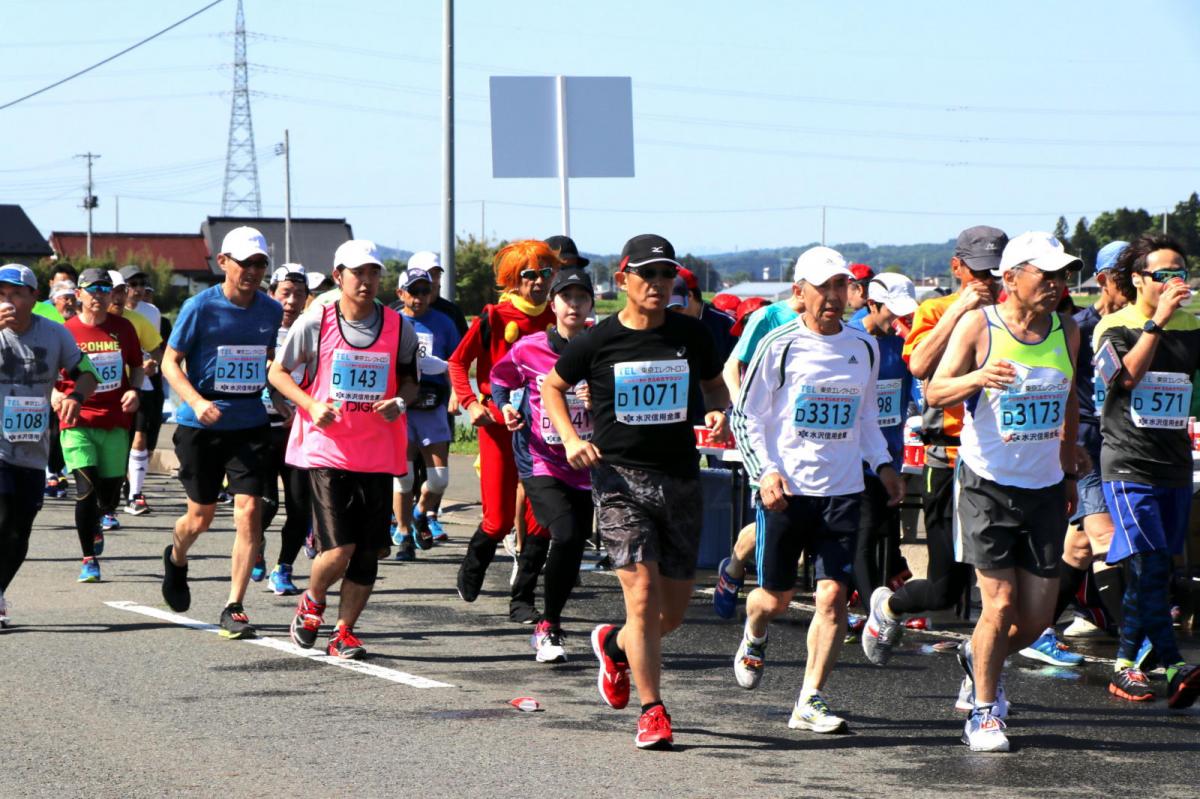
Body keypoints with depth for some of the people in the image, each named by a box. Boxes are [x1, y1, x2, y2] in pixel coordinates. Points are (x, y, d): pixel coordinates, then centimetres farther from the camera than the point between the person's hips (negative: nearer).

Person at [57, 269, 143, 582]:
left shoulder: (123, 328, 5)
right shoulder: (65, 332, -3)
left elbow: (136, 366, 18)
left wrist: (133, 390, -2)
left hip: (115, 424, 3)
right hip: (78, 423, -3)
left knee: (110, 495, 6)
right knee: (87, 488, -14)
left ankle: (95, 523, 43)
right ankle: (89, 560, -3)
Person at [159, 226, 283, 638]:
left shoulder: (271, 311, 4)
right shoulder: (200, 307, -9)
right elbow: (170, 362, -6)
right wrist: (197, 402, -20)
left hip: (250, 424, 3)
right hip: (200, 426, -3)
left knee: (250, 511, -11)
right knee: (201, 517, 8)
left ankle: (234, 608, -4)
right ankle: (176, 560, 44)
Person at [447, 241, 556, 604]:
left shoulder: (555, 319, 7)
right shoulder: (493, 317, -4)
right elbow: (458, 361, 2)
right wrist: (470, 402, -10)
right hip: (498, 421, -3)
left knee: (541, 518, -4)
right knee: (499, 520, -4)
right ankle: (471, 570, 27)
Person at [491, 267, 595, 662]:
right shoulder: (529, 350, -2)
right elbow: (500, 379, 17)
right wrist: (505, 408, -1)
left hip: (588, 467, 3)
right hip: (544, 465, -3)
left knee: (571, 549, 6)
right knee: (565, 534, -23)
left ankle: (547, 628, 27)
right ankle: (549, 628, -9)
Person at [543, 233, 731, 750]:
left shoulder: (691, 335, 3)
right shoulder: (599, 340, -3)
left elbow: (714, 383, 20)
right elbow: (552, 386, 11)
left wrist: (719, 413, -3)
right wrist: (569, 438, -5)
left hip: (681, 480, 3)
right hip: (620, 477, -3)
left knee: (673, 612, 8)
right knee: (642, 593, -15)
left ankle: (614, 645, 40)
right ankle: (652, 712, -6)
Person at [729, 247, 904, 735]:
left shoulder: (864, 348, 10)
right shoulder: (781, 346, -4)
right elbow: (745, 416, -1)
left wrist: (883, 465, 11)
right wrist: (765, 471, -14)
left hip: (842, 491, 3)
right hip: (785, 488, -3)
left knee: (833, 594, -9)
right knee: (777, 597, 6)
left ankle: (810, 702, -4)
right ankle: (753, 639, 42)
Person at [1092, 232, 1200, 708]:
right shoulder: (1114, 327, -2)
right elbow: (1128, 375, -20)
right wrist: (1158, 321, -23)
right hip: (1128, 465, -5)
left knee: (1153, 573, 7)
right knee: (1149, 570, -15)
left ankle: (1126, 664, 17)